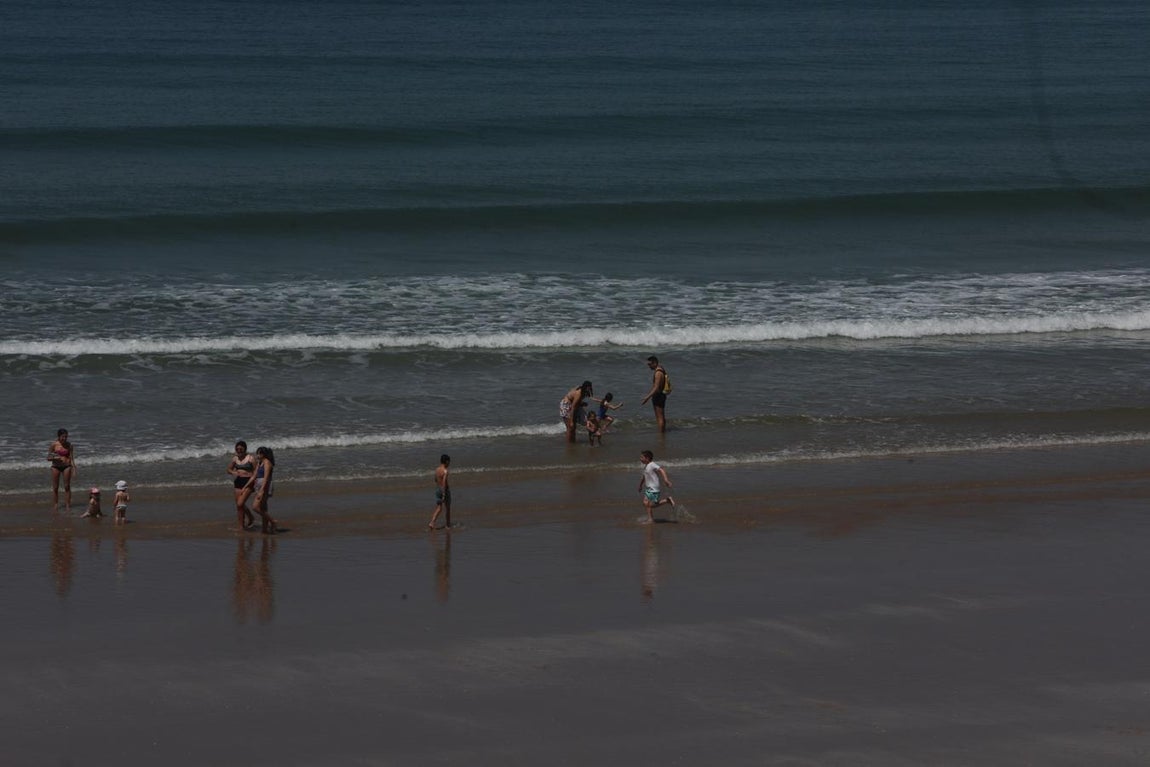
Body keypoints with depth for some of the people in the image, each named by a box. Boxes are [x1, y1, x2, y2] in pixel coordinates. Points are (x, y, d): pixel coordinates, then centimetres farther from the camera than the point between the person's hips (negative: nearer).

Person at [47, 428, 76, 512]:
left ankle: (67, 505, 4)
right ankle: (55, 506, 10)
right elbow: (48, 458, -1)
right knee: (55, 488, 3)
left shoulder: (69, 445, 1)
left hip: (66, 466, 1)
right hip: (56, 466, -1)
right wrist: (55, 458, -21)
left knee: (67, 487, 0)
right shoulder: (54, 445, -3)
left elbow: (71, 458, 1)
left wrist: (74, 468, -7)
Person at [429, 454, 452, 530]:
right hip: (445, 490, -7)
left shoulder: (437, 469, 5)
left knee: (438, 508, 10)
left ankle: (432, 523, -6)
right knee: (447, 508, 10)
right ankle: (447, 524, 21)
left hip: (438, 489, 7)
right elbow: (444, 483, -25)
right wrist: (444, 494, -24)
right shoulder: (445, 471, -20)